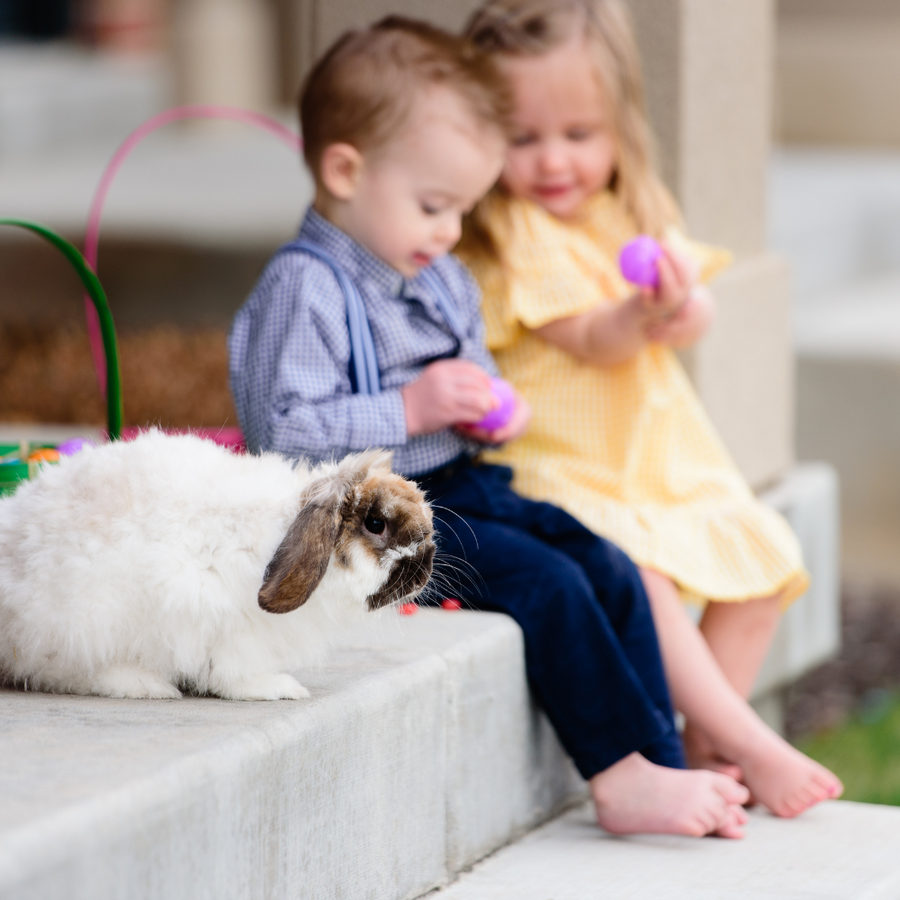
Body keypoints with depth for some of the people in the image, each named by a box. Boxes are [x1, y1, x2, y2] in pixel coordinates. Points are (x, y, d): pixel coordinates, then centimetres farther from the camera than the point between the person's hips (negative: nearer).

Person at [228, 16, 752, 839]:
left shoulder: (444, 281, 15)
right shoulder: (303, 289, -15)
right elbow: (280, 433, -23)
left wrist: (491, 414, 5)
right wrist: (410, 410, -24)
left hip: (461, 482, 9)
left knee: (611, 572, -4)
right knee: (546, 584, -22)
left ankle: (660, 773, -4)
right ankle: (622, 775, -16)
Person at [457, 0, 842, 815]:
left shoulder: (632, 214, 11)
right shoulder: (510, 235, -12)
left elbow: (697, 320, 3)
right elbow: (592, 341, -20)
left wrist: (682, 299, -21)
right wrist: (641, 316, -40)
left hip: (659, 452, 8)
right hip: (558, 466, -8)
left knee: (765, 555, 2)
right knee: (634, 574, -30)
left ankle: (704, 745, 7)